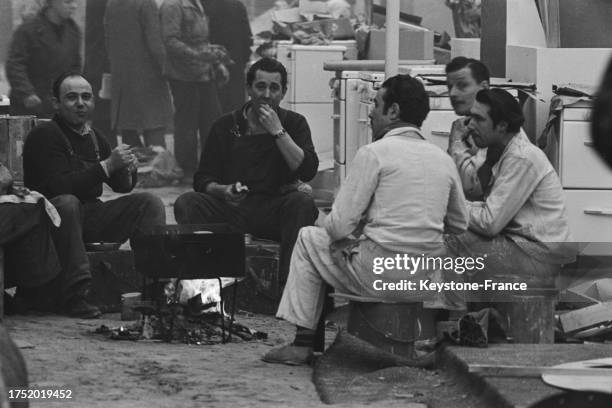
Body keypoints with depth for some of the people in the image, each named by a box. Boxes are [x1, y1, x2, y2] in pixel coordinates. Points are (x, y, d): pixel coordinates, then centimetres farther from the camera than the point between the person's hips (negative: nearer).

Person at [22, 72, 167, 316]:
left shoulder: (94, 138, 15)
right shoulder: (44, 136, -10)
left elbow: (122, 186, 21)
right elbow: (58, 186, -23)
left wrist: (127, 170, -5)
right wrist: (107, 165, -22)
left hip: (91, 216, 7)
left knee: (150, 203, -7)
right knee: (67, 203, -40)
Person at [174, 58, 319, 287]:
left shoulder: (294, 123, 8)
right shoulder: (226, 126, 9)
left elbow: (307, 171, -8)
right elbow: (203, 179, 5)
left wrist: (278, 131, -11)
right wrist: (223, 190, -19)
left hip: (274, 211, -1)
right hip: (230, 208, 1)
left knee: (302, 204, -33)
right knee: (187, 204, -25)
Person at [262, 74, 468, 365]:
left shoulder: (374, 153, -7)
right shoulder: (443, 159, 9)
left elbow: (340, 225, -9)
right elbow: (460, 225, 17)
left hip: (380, 276, -6)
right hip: (428, 281, 6)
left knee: (309, 238, 17)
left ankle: (303, 341, 15)